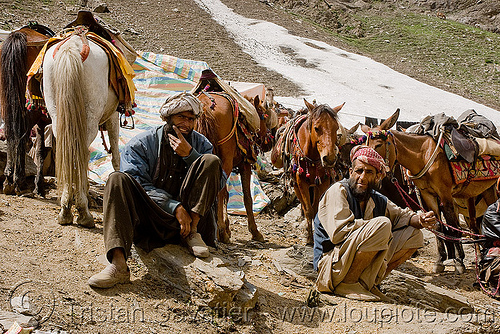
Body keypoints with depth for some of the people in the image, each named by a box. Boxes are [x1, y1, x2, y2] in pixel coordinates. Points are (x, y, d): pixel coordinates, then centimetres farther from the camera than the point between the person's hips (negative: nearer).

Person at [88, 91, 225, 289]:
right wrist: (175, 207, -26)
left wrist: (189, 154, -15)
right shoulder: (140, 145, 0)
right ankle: (118, 264, -42)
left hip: (192, 218, 1)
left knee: (211, 161, -12)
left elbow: (219, 183, -4)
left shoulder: (201, 144, 8)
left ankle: (192, 233, -18)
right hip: (150, 220, -1)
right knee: (118, 179, -26)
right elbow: (141, 186, -13)